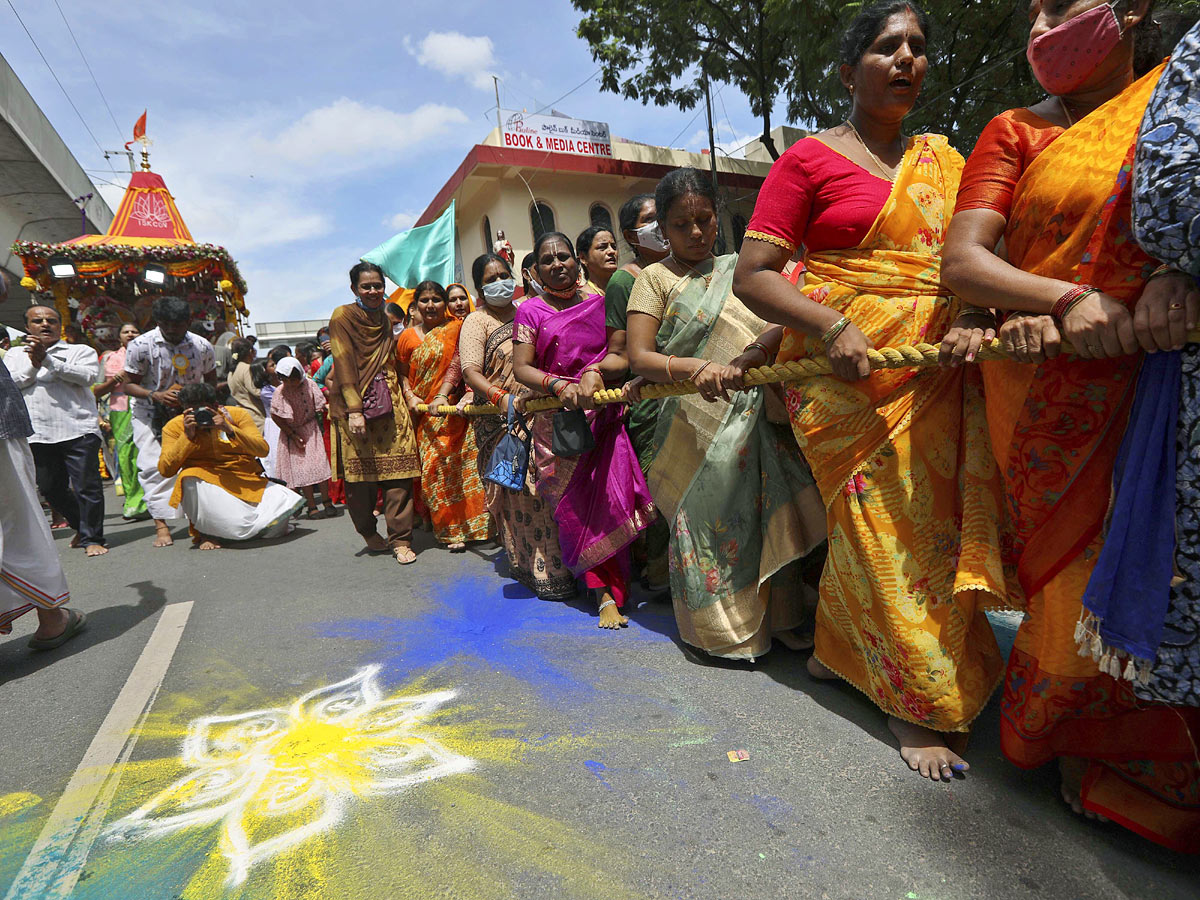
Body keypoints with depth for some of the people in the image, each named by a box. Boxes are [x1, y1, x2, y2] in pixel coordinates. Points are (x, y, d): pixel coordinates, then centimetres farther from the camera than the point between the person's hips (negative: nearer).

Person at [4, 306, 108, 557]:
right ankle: (83, 527, 28)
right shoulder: (15, 354, 19)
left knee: (87, 485, -7)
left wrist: (47, 360, -14)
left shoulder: (81, 351, 10)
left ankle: (92, 538, 2)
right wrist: (33, 367, -8)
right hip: (38, 434, 4)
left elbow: (87, 376, -9)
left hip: (78, 430, -4)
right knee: (51, 489, 10)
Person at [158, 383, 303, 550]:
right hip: (206, 485, -1)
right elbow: (165, 470, -11)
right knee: (189, 479, -35)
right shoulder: (174, 426, -1)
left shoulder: (237, 414, 0)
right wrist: (187, 436, -19)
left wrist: (230, 430, -22)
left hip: (247, 482, 1)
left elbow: (263, 450, -11)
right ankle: (205, 533, -11)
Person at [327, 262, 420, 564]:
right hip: (355, 404, -4)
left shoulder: (384, 320, 19)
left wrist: (406, 395, 8)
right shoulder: (342, 317, 1)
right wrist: (354, 409, -18)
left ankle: (400, 540, 0)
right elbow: (344, 364, -9)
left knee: (398, 471, -5)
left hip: (389, 403, 4)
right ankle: (368, 533, 23)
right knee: (360, 471, 2)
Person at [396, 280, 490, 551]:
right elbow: (402, 373, 13)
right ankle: (452, 530, 11)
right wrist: (409, 396, -6)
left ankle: (470, 524, 7)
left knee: (459, 464, -5)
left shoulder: (456, 328, 2)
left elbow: (457, 364, -10)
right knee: (434, 467, 1)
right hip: (424, 414, 3)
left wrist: (443, 395, -22)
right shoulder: (407, 337, 13)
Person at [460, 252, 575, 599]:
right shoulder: (477, 322, 1)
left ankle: (557, 562, 22)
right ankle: (543, 572, 3)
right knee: (523, 494, -7)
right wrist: (500, 397, -27)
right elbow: (470, 371, -11)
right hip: (503, 421, -5)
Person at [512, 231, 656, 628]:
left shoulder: (599, 303, 11)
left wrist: (596, 370, -15)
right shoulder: (530, 311, 7)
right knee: (574, 507, -4)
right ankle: (606, 594, 5)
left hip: (603, 414, 1)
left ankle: (608, 590, 4)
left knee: (611, 499, -10)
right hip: (557, 421, -1)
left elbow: (625, 358, 5)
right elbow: (521, 368, -2)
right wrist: (558, 384, -19)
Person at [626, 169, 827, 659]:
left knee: (771, 511, -1)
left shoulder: (738, 269, 14)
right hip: (697, 425, -3)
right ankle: (721, 625, 16)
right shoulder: (655, 278, 5)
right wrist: (697, 367, -24)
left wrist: (743, 360, -22)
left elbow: (783, 324, -1)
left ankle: (781, 616, 15)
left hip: (755, 415, 3)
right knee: (709, 513, -1)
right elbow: (639, 359, -7)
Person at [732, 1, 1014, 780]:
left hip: (933, 373, 6)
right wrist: (833, 325, -20)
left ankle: (839, 651, 25)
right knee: (882, 526, -6)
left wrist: (973, 318, -10)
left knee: (925, 520, 6)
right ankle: (917, 699, 9)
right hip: (843, 368, -5)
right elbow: (752, 275, -6)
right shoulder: (810, 159, 3)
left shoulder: (942, 160, 20)